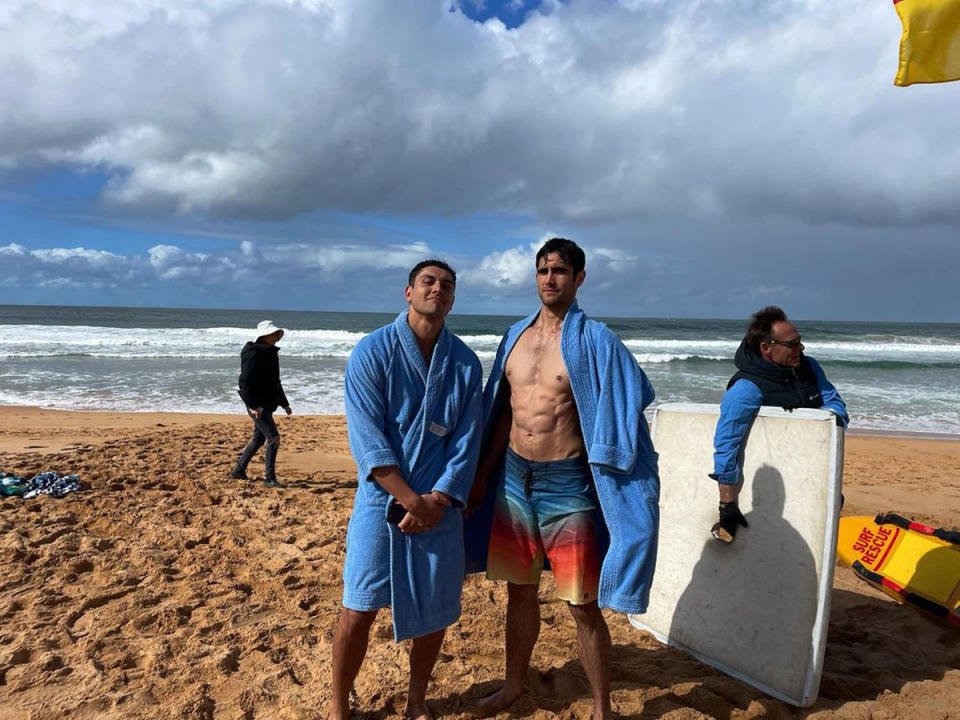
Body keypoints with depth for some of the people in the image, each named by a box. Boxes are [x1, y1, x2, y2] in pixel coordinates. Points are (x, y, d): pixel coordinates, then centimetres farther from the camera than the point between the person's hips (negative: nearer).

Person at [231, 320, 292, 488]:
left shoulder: (271, 354, 15)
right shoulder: (253, 354, -14)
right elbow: (244, 382, -19)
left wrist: (284, 403, 23)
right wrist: (253, 405, -25)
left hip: (267, 404, 10)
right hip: (257, 406, -10)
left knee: (259, 439, 17)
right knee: (274, 438, -12)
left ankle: (239, 470, 31)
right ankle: (270, 478, -5)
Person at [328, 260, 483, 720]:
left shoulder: (465, 363, 3)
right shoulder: (372, 352, -5)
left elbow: (467, 441, 0)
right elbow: (367, 440, -12)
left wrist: (437, 500, -12)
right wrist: (411, 500, -15)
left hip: (440, 506, 3)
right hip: (382, 499, -2)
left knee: (435, 608, 10)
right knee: (359, 608, 1)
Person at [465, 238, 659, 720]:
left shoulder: (594, 340, -9)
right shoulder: (516, 335, 8)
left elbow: (622, 416, -9)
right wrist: (482, 475, 14)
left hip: (566, 483, -5)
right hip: (513, 477, 5)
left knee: (583, 605, 4)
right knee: (520, 590, 19)